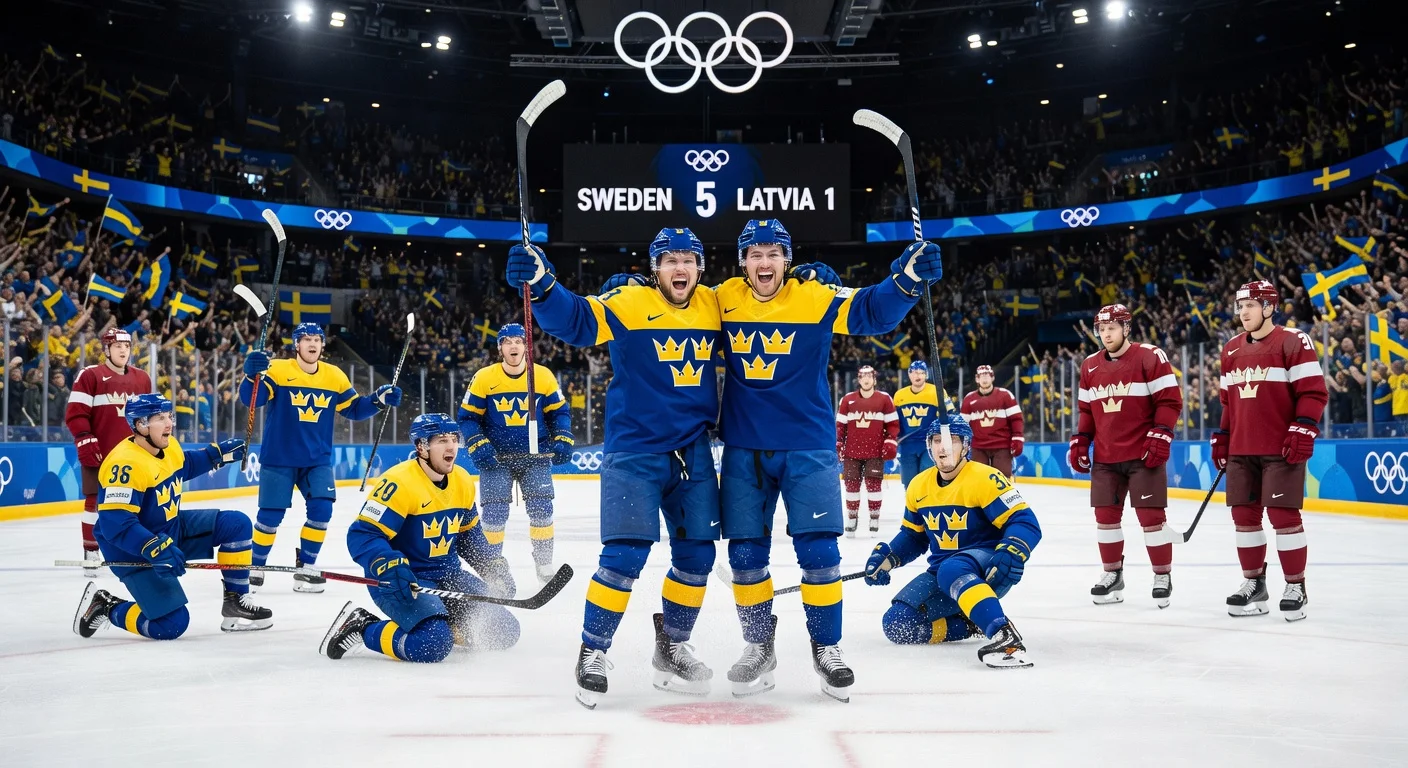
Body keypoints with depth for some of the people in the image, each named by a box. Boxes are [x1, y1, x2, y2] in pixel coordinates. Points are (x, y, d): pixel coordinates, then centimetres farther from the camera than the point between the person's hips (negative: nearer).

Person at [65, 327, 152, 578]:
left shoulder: (142, 378, 11)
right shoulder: (89, 376, -5)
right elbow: (74, 413, -9)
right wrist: (85, 442, -16)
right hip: (98, 454, -5)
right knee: (95, 501, 1)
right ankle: (91, 553, 9)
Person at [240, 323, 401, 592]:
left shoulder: (335, 376, 4)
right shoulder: (277, 370, -9)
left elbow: (354, 409, 9)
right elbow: (251, 399, -19)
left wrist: (379, 400, -8)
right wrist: (252, 374, -38)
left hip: (317, 460, 3)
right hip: (278, 459, -3)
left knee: (321, 510, -7)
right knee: (271, 515, -1)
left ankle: (305, 566, 10)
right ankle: (256, 566, 21)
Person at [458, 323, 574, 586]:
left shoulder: (544, 376, -2)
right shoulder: (483, 378, -5)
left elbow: (559, 412, 8)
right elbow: (468, 417, -1)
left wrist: (562, 440, -6)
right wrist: (478, 446, -14)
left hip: (535, 457, 1)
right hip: (496, 458, -1)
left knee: (541, 509, -3)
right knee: (495, 513, -6)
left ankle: (544, 563, 15)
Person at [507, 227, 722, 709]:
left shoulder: (714, 305, 6)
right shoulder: (629, 302, -9)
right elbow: (575, 321, -22)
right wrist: (541, 284, -41)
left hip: (692, 452, 5)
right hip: (634, 450, -5)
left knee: (697, 554, 8)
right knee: (625, 555, -11)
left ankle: (671, 649, 27)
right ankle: (593, 652, 7)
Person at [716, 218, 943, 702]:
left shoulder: (815, 298, -8)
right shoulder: (722, 300, 0)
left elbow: (872, 311, -18)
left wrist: (908, 279, -34)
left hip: (808, 448, -2)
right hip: (743, 450, 2)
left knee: (817, 551, -3)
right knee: (745, 554, 6)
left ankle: (826, 648, 15)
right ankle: (759, 647, 24)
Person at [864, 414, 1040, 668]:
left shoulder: (984, 479, -14)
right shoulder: (919, 487, 7)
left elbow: (1026, 523, -18)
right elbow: (912, 536, 20)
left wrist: (1012, 552, -38)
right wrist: (885, 557, 2)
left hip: (987, 571, -7)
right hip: (943, 573, 7)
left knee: (952, 570, -41)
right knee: (897, 624, -11)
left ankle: (1006, 638, -49)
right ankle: (971, 625, -2)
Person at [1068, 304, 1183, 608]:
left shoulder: (1150, 357, -7)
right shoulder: (1090, 366, 11)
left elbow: (1170, 401, -9)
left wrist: (1160, 436, -17)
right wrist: (1079, 441, 10)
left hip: (1144, 455, -5)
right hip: (1105, 457, 5)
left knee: (1151, 515, -2)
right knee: (1105, 516, 7)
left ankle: (1163, 576, 10)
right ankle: (1112, 574, 21)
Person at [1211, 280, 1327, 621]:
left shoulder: (1294, 342, -7)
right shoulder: (1231, 350, 13)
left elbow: (1314, 392, -10)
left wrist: (1303, 430, -17)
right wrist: (1222, 437, 17)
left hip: (1282, 449, -6)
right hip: (1241, 450, 6)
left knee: (1284, 515, -5)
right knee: (1244, 515, 8)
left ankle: (1296, 587, 6)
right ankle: (1254, 583, 19)